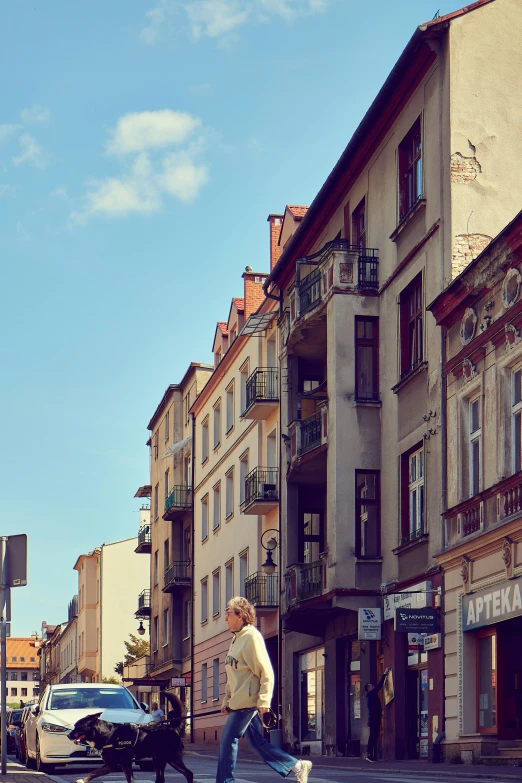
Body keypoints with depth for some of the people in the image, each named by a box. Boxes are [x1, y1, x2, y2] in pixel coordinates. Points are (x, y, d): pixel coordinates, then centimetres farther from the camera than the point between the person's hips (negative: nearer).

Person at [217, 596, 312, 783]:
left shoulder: (251, 637, -13)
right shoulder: (236, 639, 16)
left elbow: (266, 672, -17)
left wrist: (264, 700, -21)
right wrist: (226, 700, 20)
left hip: (248, 700, -10)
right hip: (238, 702, 10)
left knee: (228, 739, -7)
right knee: (257, 743, 10)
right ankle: (298, 766, 16)